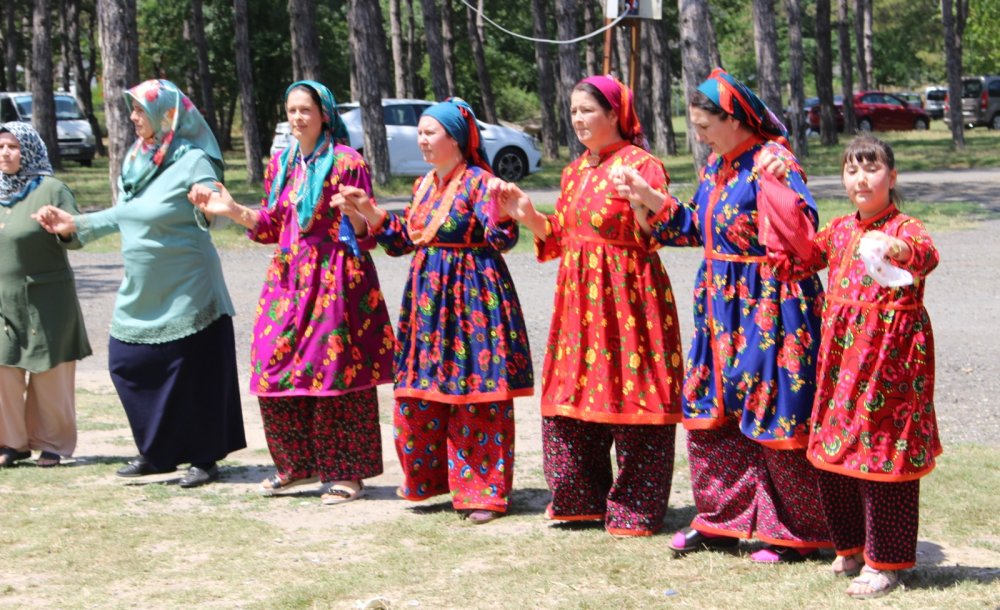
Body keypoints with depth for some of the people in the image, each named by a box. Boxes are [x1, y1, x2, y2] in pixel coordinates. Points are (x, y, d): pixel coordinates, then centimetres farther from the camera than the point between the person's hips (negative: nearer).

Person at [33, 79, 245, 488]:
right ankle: (159, 451, 23)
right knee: (127, 363, 10)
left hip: (184, 291, -8)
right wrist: (76, 225, 21)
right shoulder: (136, 159, 9)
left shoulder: (192, 160, -13)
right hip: (141, 290, 8)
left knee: (193, 370, -2)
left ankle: (204, 458, 9)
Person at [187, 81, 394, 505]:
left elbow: (367, 231, -7)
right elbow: (271, 226, 17)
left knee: (335, 372, -4)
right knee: (276, 372, 5)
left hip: (335, 278, -6)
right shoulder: (281, 164, 13)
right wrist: (232, 210, 7)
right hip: (289, 277, 6)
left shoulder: (347, 163, -6)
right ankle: (298, 464, 21)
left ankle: (347, 472, 6)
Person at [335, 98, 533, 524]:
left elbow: (501, 239, -20)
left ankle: (485, 491, 3)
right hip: (427, 293, 8)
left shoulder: (478, 182, -10)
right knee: (420, 392, 11)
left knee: (476, 394, -4)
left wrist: (499, 209, -38)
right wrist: (368, 211, 11)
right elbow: (402, 240, 19)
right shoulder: (424, 185, 14)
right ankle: (429, 474, 27)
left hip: (471, 294, -8)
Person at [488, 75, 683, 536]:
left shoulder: (640, 165, -8)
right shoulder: (575, 172, 16)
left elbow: (660, 232, -15)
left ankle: (636, 510, 6)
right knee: (569, 397, 9)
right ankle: (582, 498, 23)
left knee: (630, 396, -4)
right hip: (578, 295, 8)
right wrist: (528, 215, 6)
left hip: (627, 295, -8)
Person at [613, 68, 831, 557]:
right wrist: (651, 199, 12)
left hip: (768, 308, -9)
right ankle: (720, 520, 27)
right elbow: (697, 228, 20)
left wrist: (780, 188, -40)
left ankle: (798, 533, 11)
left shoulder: (772, 162, -16)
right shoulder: (717, 164, 11)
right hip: (720, 306, 9)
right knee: (710, 412, 13)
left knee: (774, 415, -2)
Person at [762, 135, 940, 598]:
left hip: (889, 358, -7)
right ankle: (852, 547, 30)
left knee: (883, 451, -3)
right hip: (841, 354, 7)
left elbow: (927, 255, -31)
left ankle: (885, 561, 9)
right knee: (833, 450, 12)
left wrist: (896, 248, -53)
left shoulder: (905, 229, -9)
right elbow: (793, 263, 19)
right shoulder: (839, 230, 12)